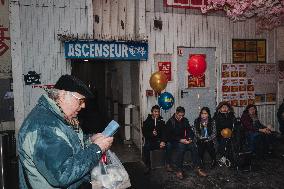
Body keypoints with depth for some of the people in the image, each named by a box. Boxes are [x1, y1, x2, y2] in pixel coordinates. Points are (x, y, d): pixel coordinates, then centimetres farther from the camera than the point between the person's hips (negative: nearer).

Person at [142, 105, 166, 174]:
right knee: (146, 148, -31)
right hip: (150, 141, -1)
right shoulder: (147, 122, 7)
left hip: (159, 141, 1)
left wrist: (163, 141, -20)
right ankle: (148, 166, -16)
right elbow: (144, 133, -1)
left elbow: (164, 132, -2)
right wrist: (151, 134, -21)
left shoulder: (161, 121, 10)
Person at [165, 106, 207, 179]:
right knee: (181, 146, -37)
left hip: (183, 140, 4)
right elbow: (169, 136, -13)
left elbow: (190, 131, 12)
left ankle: (198, 168, -26)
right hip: (173, 142, -4)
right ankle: (179, 170, -32)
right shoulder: (170, 122, -6)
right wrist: (180, 140, -24)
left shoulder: (185, 120, 10)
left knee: (193, 145, -26)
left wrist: (190, 138, -11)